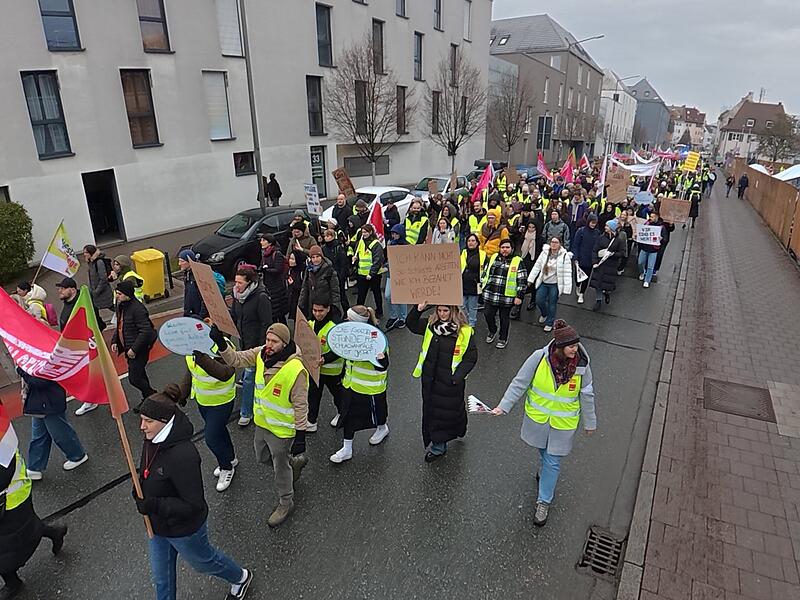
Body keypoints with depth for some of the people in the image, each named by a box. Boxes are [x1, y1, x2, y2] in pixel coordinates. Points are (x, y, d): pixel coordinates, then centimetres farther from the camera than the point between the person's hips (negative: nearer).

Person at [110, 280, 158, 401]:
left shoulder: (137, 309, -24)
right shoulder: (120, 306, 6)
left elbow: (146, 331, -27)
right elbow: (119, 326, 19)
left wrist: (134, 349, -26)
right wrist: (114, 341, 7)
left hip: (138, 350, -10)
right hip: (129, 348, 10)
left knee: (134, 379, -7)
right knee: (139, 375, 20)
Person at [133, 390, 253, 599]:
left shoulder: (182, 455, -38)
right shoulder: (152, 441, -12)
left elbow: (193, 505, -30)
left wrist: (153, 505, -33)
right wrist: (139, 493, -8)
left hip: (184, 529, -6)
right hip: (157, 524, 7)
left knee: (203, 562, 22)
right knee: (162, 577, 24)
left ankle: (240, 578, 51)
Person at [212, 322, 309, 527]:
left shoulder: (296, 370, -30)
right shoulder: (261, 354, -10)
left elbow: (301, 406, -24)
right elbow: (236, 359, -5)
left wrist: (300, 435, -19)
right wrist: (221, 343, -23)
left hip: (281, 429, -7)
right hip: (262, 422, 7)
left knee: (280, 467, 13)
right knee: (262, 457, 28)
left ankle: (286, 503, 39)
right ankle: (295, 461, 54)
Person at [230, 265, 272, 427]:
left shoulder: (261, 297, -21)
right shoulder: (238, 295, 2)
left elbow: (266, 324, -19)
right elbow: (233, 317, 13)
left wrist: (261, 346, -19)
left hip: (256, 343, -7)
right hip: (244, 341, 7)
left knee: (249, 376, -3)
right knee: (248, 373, 20)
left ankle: (246, 412, 9)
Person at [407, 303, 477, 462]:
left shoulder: (465, 332, -14)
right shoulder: (430, 325, -1)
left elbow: (471, 358, -11)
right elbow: (411, 325, 4)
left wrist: (457, 377, -21)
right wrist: (419, 309, -15)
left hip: (450, 382, -4)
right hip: (430, 379, 4)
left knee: (449, 411, 10)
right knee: (431, 410, 16)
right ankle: (437, 445, 36)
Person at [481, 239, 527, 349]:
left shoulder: (517, 261, -3)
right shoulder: (493, 258, 9)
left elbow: (523, 280, -5)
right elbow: (485, 273, 19)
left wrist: (519, 296, -9)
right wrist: (483, 286, 17)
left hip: (506, 297, -3)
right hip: (490, 296, 3)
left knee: (504, 318, 9)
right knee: (488, 315, 7)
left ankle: (503, 338, 29)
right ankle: (492, 332, 36)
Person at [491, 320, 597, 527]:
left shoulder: (582, 365, -19)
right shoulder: (540, 357, -23)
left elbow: (587, 396, -4)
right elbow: (519, 383, -14)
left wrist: (590, 422, 7)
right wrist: (504, 406, -18)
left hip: (563, 423, -1)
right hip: (537, 417, 1)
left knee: (552, 462, 6)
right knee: (543, 451, 26)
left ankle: (544, 502, 24)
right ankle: (545, 470, 60)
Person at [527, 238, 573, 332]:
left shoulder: (565, 256, -13)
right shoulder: (544, 253, -2)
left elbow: (567, 274, -14)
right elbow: (537, 266, 5)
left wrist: (566, 289, -17)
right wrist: (530, 279, 2)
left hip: (555, 285, -4)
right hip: (543, 282, 4)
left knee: (552, 304, 6)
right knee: (539, 301, 5)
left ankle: (549, 323, 26)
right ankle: (544, 314, 38)